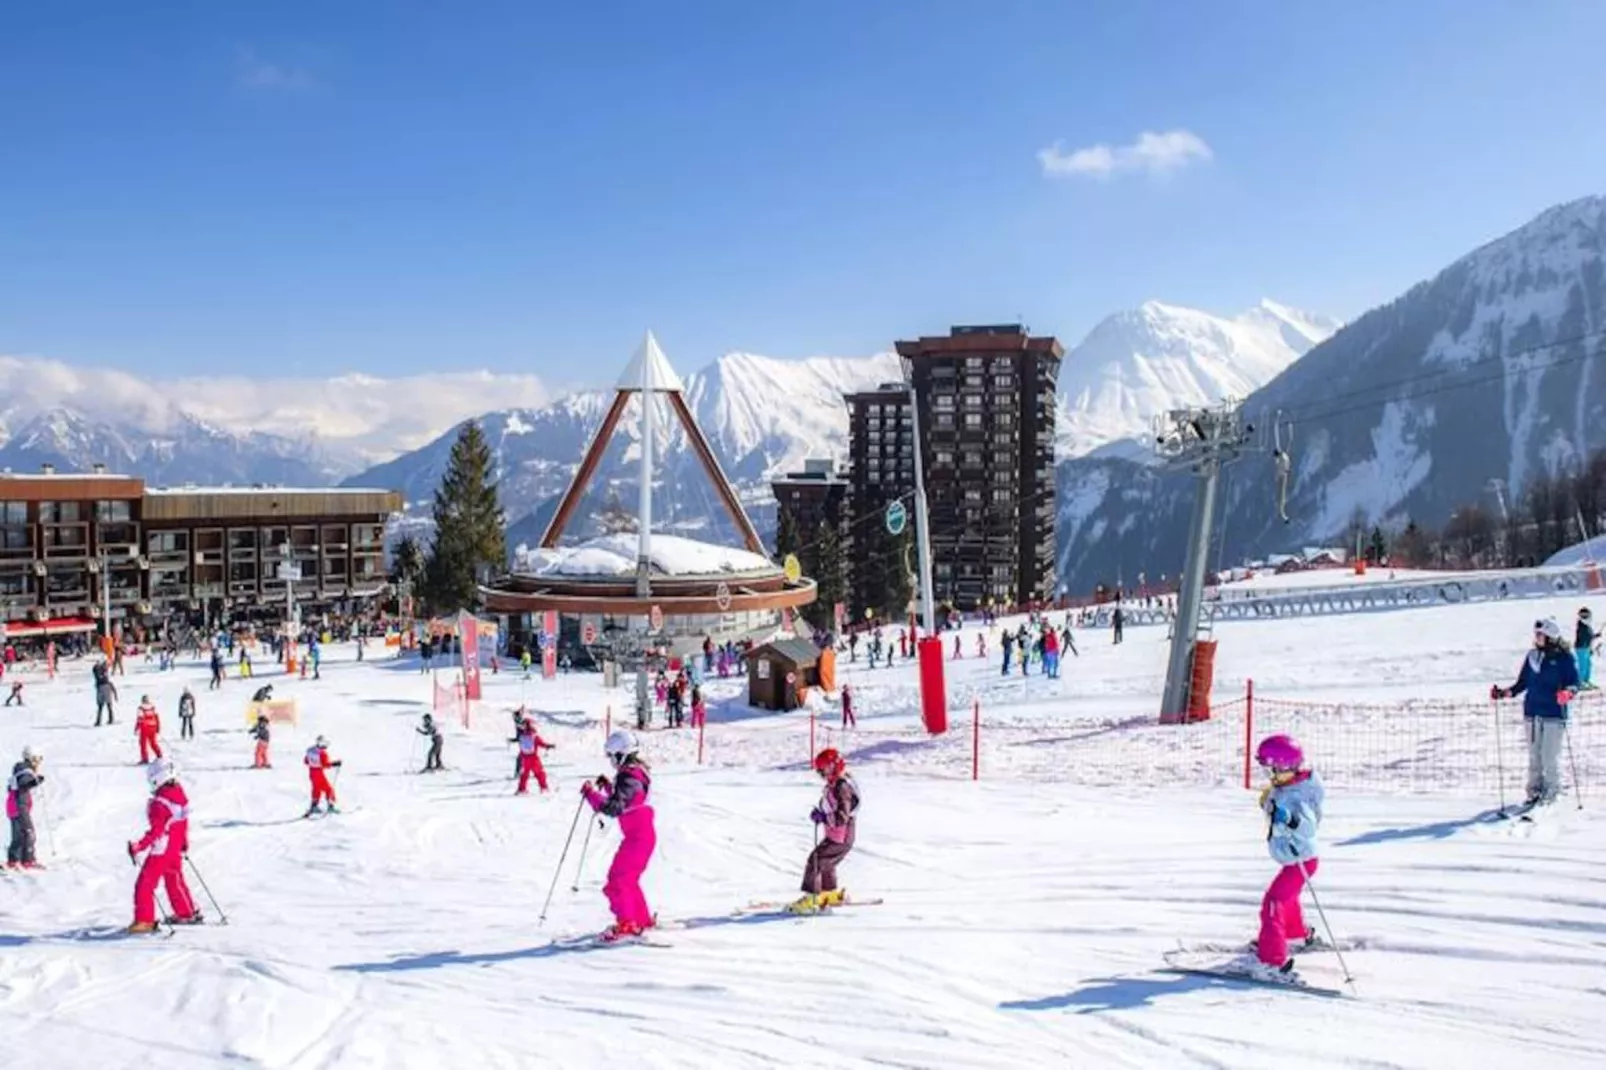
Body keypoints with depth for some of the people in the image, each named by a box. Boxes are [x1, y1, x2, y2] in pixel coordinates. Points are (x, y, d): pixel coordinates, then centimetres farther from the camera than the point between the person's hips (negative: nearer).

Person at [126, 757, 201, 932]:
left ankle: (145, 921, 1)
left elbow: (156, 831, -26)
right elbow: (184, 822, 13)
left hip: (161, 850, -8)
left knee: (145, 884, 1)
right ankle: (187, 913, 33)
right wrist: (184, 842, 24)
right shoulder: (180, 795, 1)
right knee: (174, 881, 23)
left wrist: (138, 847, -23)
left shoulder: (160, 803, -24)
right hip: (176, 849, 8)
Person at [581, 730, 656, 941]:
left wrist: (590, 793, -19)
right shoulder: (637, 770, 11)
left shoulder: (629, 777, -21)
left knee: (617, 880, -7)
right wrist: (607, 786, 12)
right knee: (628, 878, 20)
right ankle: (643, 920, 29)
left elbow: (613, 808, -29)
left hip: (638, 837, -10)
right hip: (643, 835, 10)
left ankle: (626, 925, -5)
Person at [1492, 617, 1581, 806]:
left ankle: (1551, 793, 10)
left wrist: (1567, 693, -24)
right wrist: (1504, 693, 5)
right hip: (1532, 712, 5)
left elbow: (1574, 682, -4)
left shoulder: (1564, 657, -3)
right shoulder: (1532, 656, 10)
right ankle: (1534, 792, 15)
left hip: (1554, 714, -4)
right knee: (1534, 756, 7)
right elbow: (1522, 683, 16)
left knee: (1550, 757, -4)